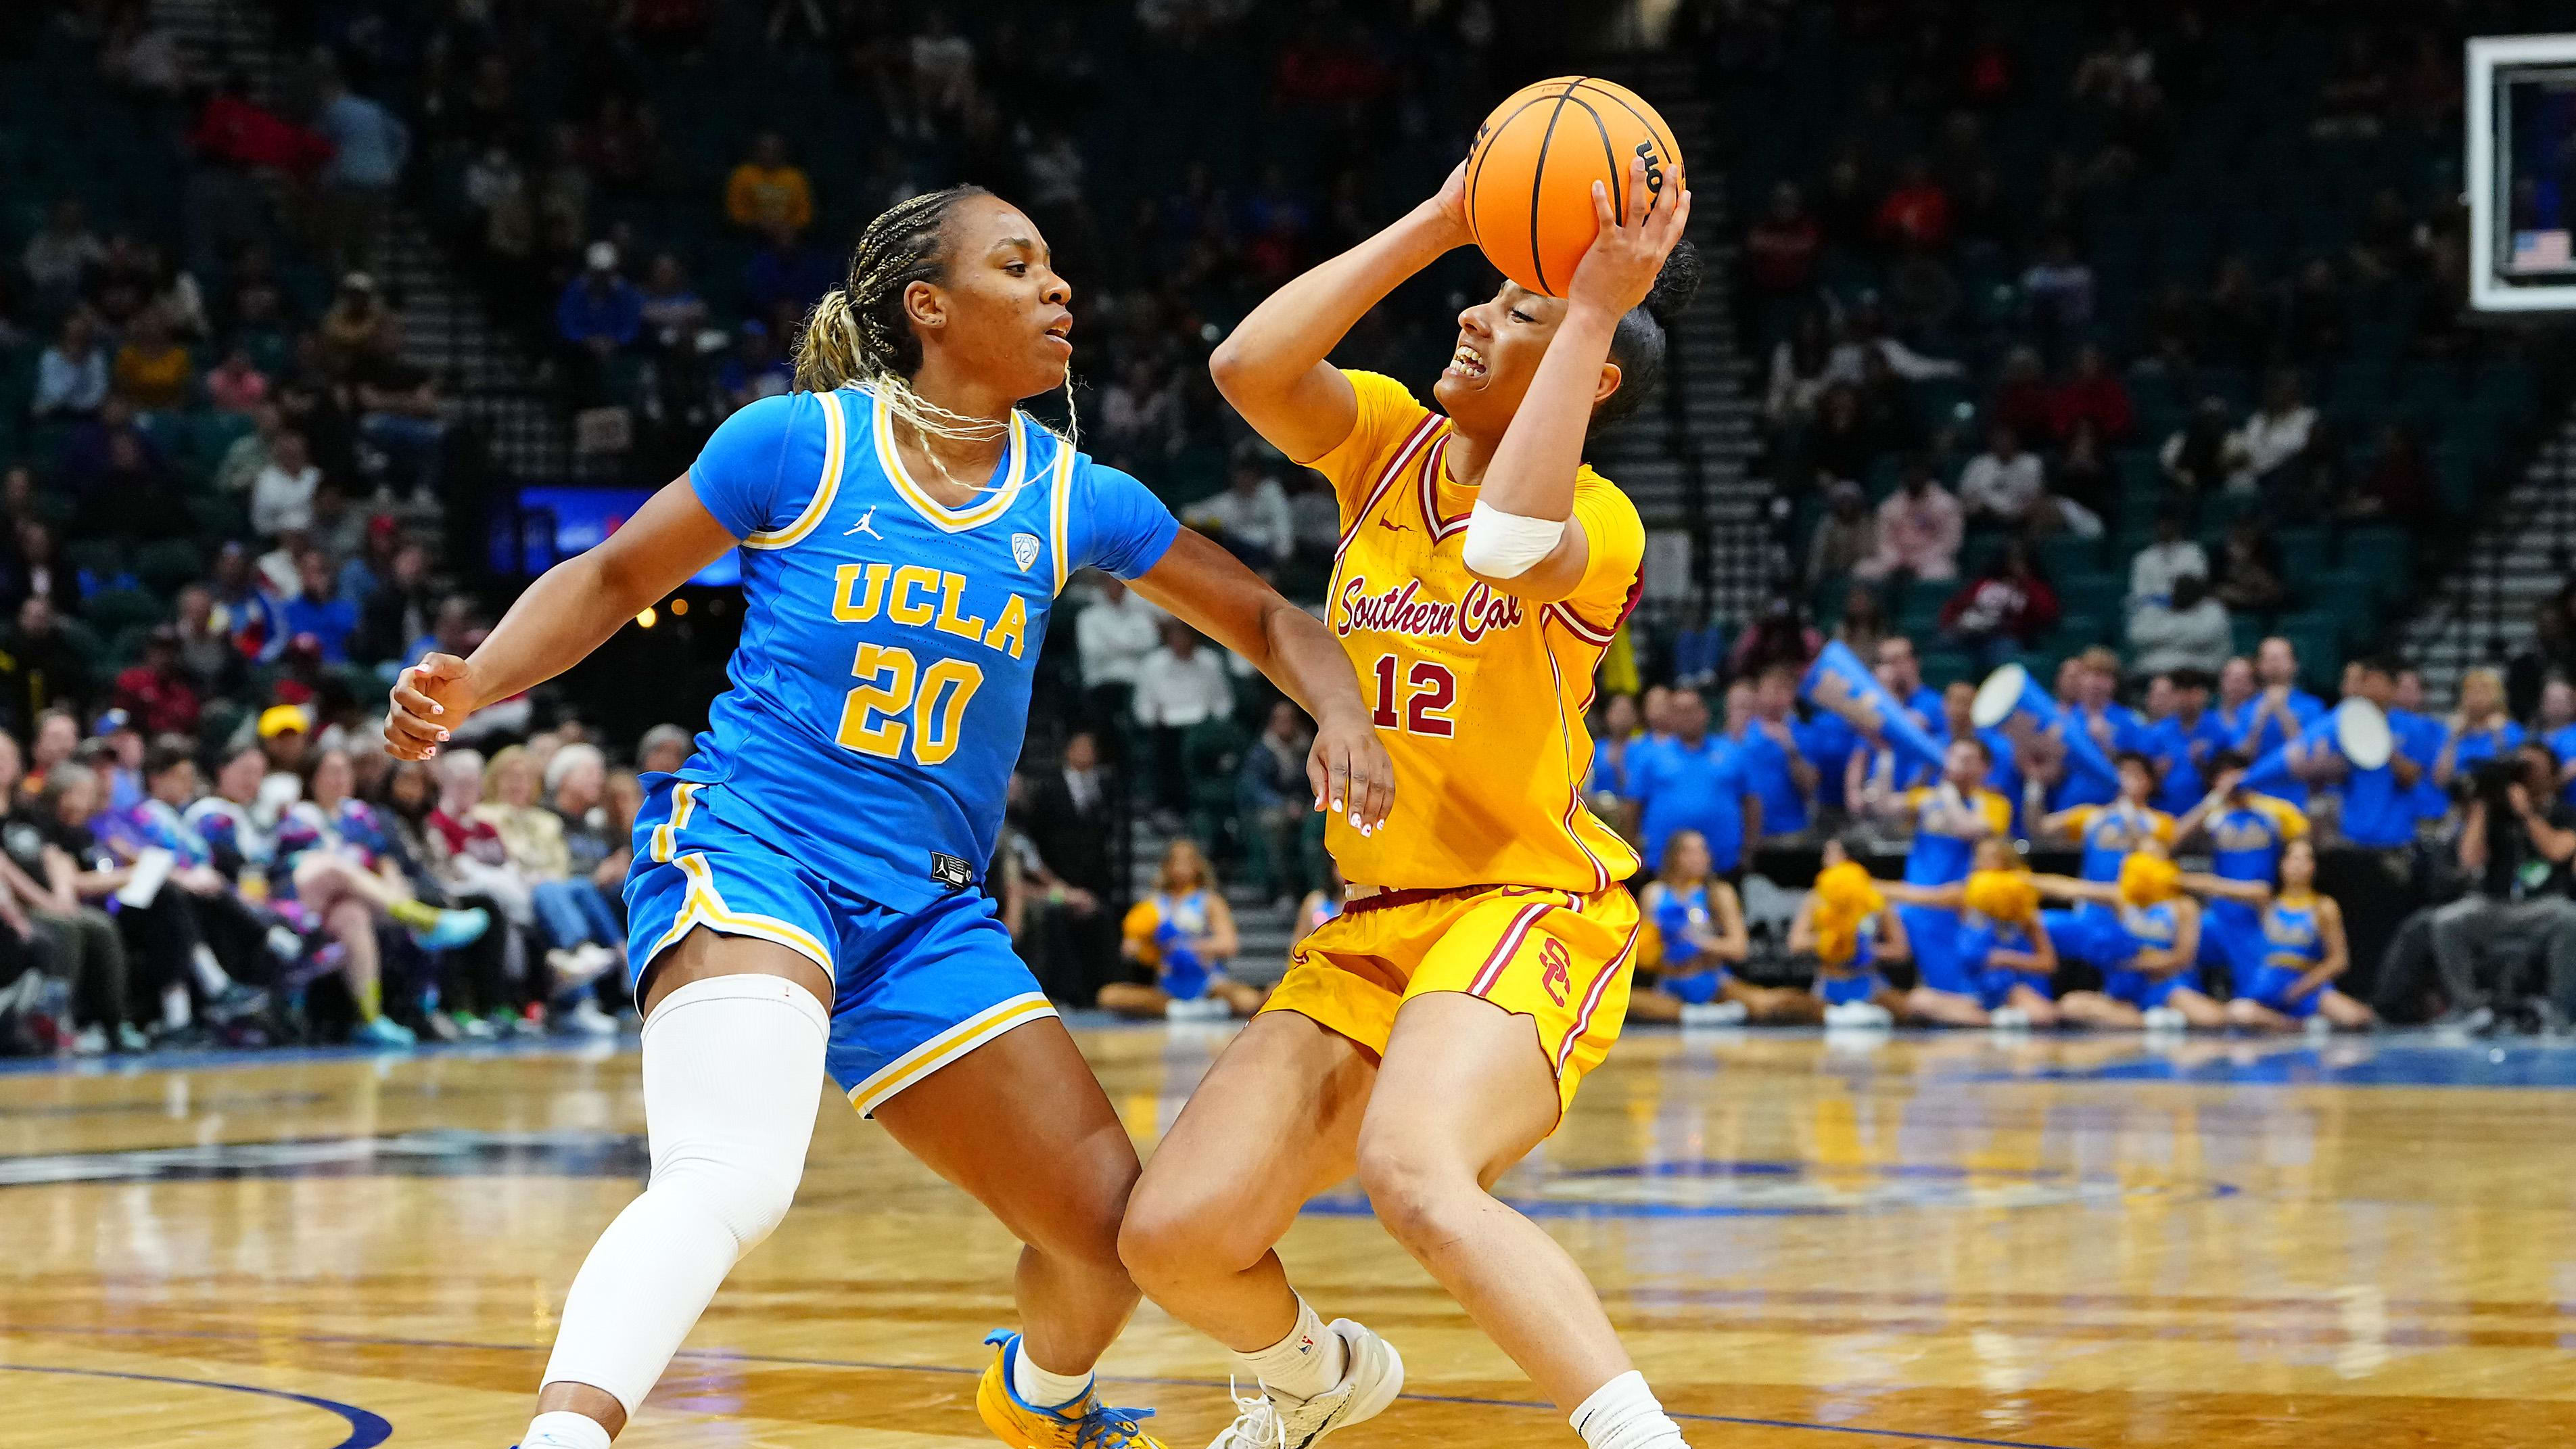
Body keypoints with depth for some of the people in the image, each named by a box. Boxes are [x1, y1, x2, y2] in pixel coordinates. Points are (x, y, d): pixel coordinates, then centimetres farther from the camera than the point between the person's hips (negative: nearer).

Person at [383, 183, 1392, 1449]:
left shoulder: (1074, 500, 6)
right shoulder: (799, 443, -4)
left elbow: (1266, 622, 15)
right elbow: (611, 581, 6)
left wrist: (1342, 715, -7)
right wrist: (465, 687, -11)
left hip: (926, 911, 5)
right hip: (748, 844, -5)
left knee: (1118, 1233, 6)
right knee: (733, 1176, -35)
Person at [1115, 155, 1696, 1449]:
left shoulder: (1596, 522, -10)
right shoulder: (1387, 441, 6)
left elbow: (1509, 541, -35)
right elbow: (1248, 367, -13)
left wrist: (1597, 308, -30)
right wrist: (1435, 225, -12)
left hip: (1528, 908, -6)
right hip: (1373, 929, 6)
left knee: (1413, 1175, -37)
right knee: (1174, 1239, -2)